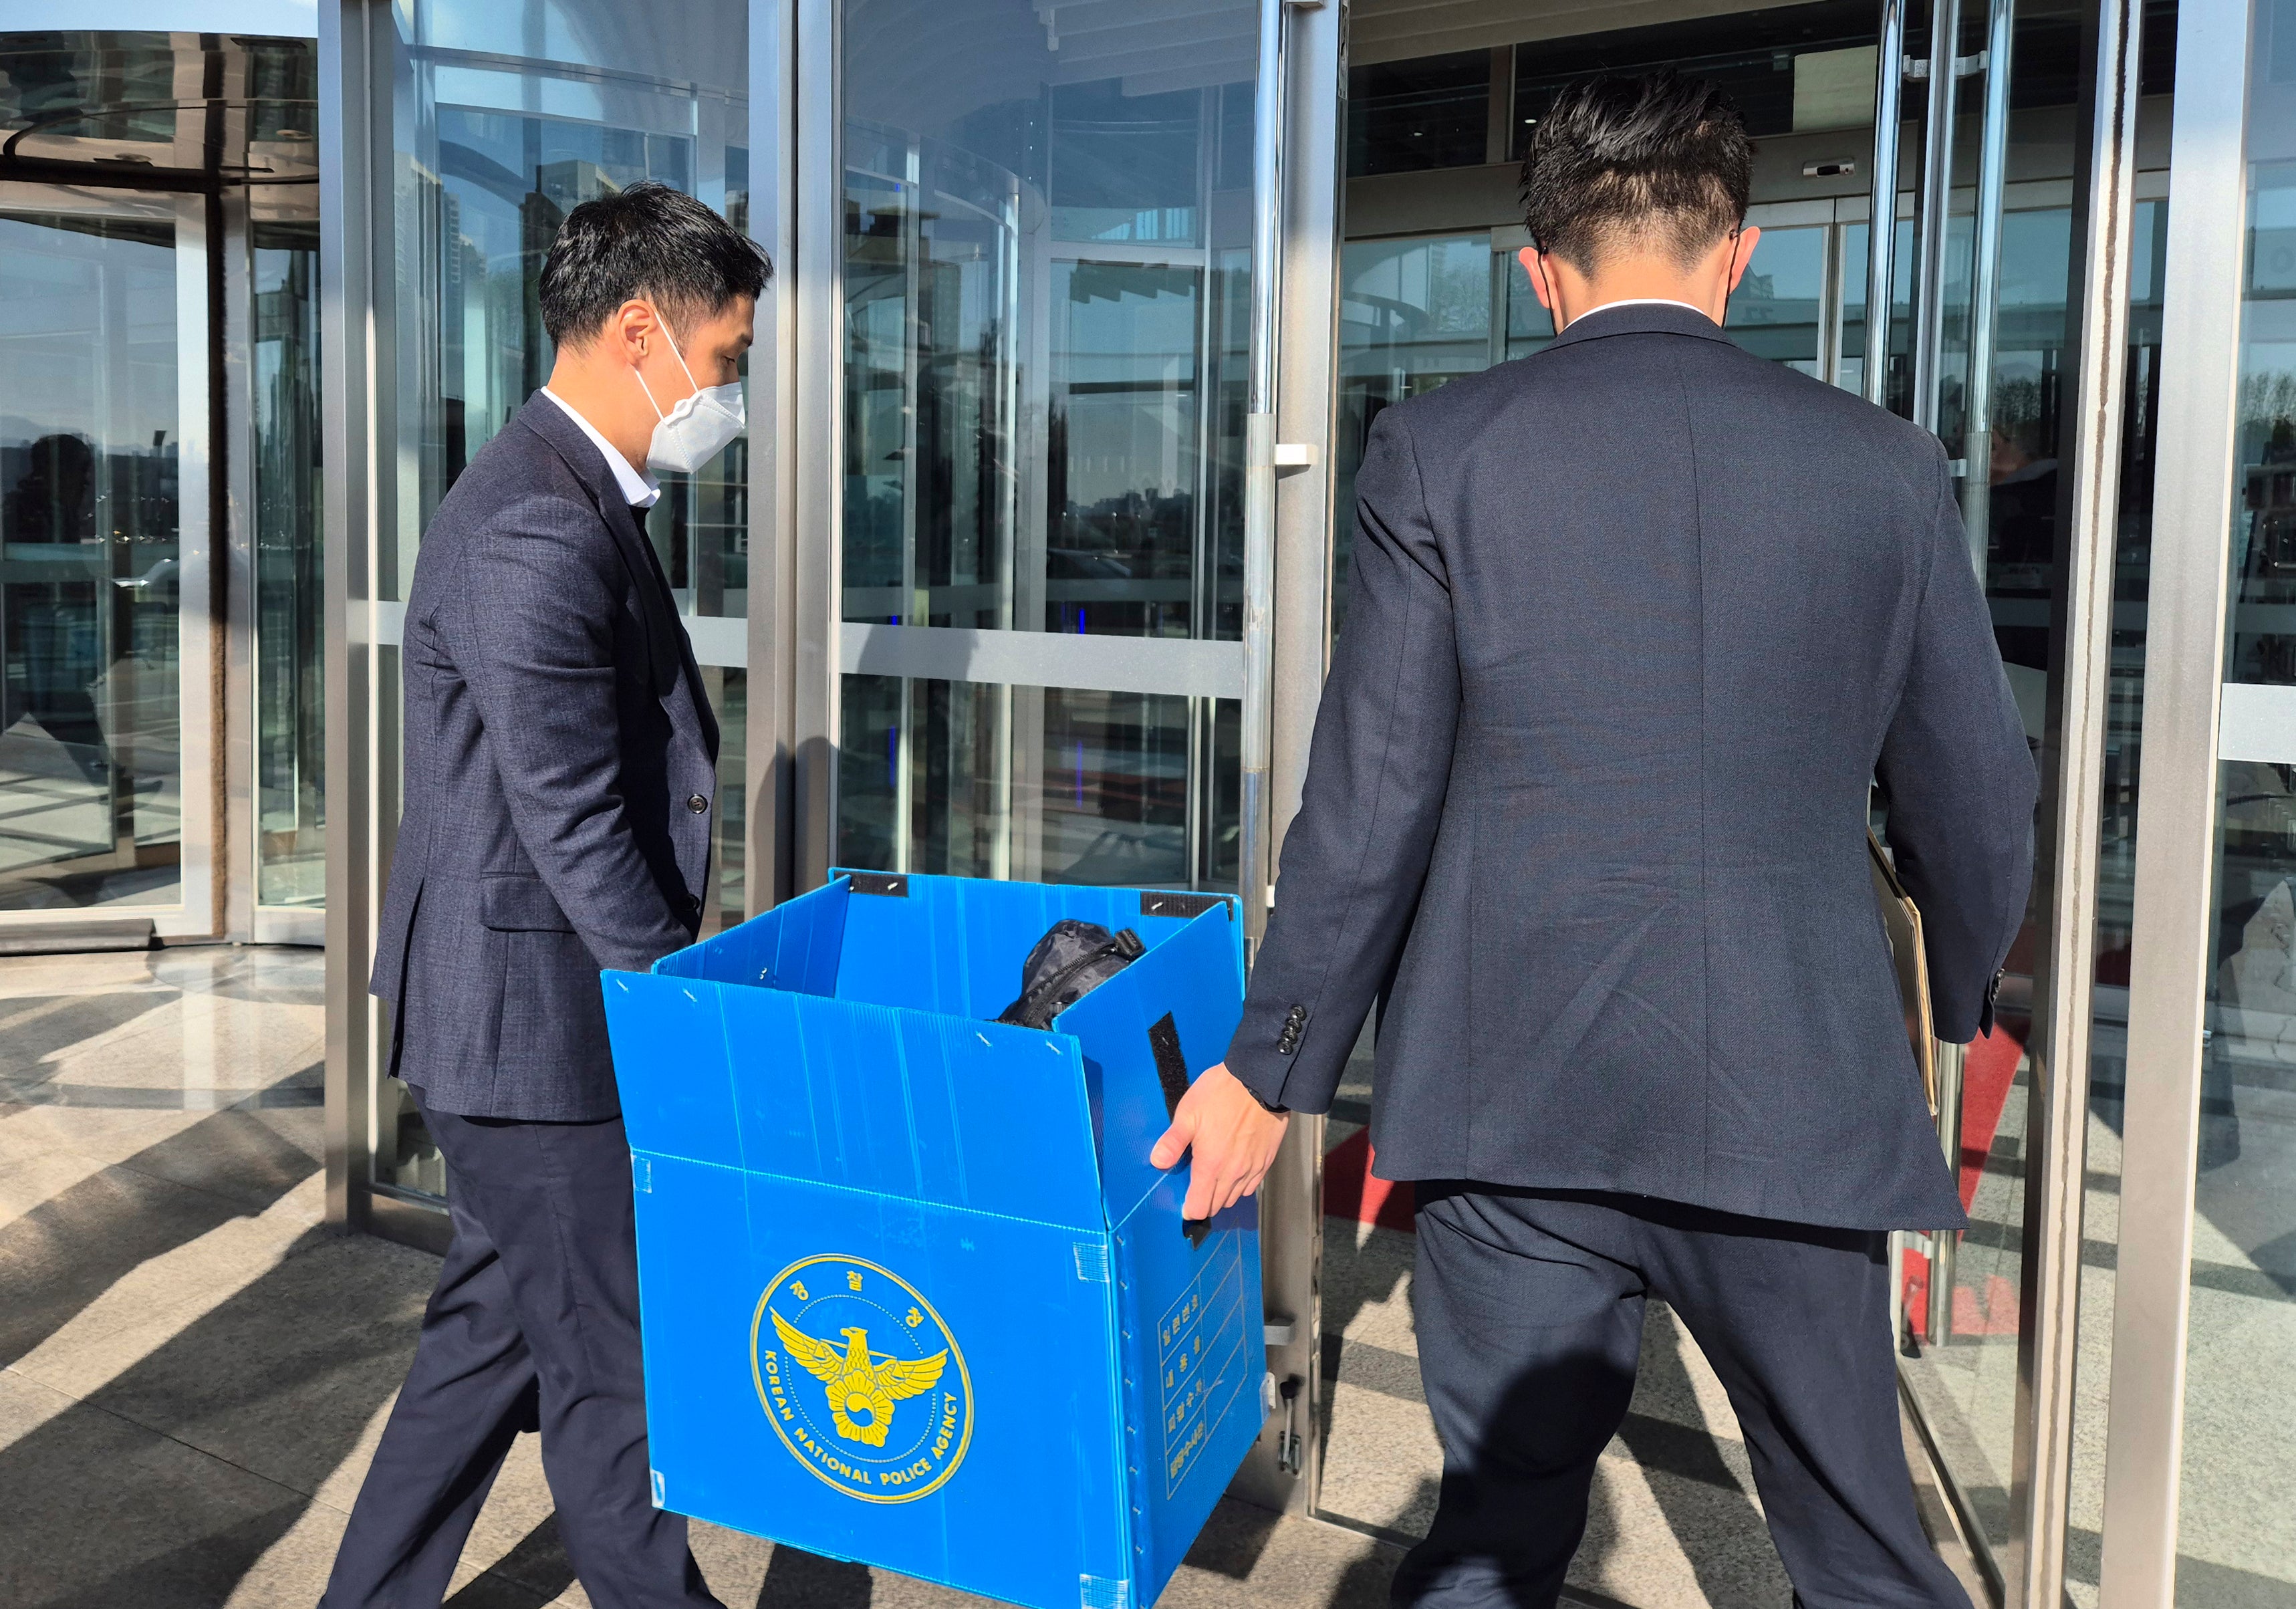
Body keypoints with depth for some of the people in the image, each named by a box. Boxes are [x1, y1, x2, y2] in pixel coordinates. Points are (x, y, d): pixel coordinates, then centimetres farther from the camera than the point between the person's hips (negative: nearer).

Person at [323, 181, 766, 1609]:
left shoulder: (584, 501, 12)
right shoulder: (534, 533, -23)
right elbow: (573, 831, -23)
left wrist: (685, 975, 14)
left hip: (527, 1009, 10)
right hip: (535, 1021, -10)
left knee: (499, 1327, 21)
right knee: (611, 1360, 6)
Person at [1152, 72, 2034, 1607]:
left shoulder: (1439, 453, -4)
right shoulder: (1885, 463, 2)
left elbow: (1372, 802, -6)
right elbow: (1976, 798, 9)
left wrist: (1272, 1072, 5)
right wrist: (1964, 999, 28)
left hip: (1516, 1100, -1)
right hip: (1799, 1101, 2)